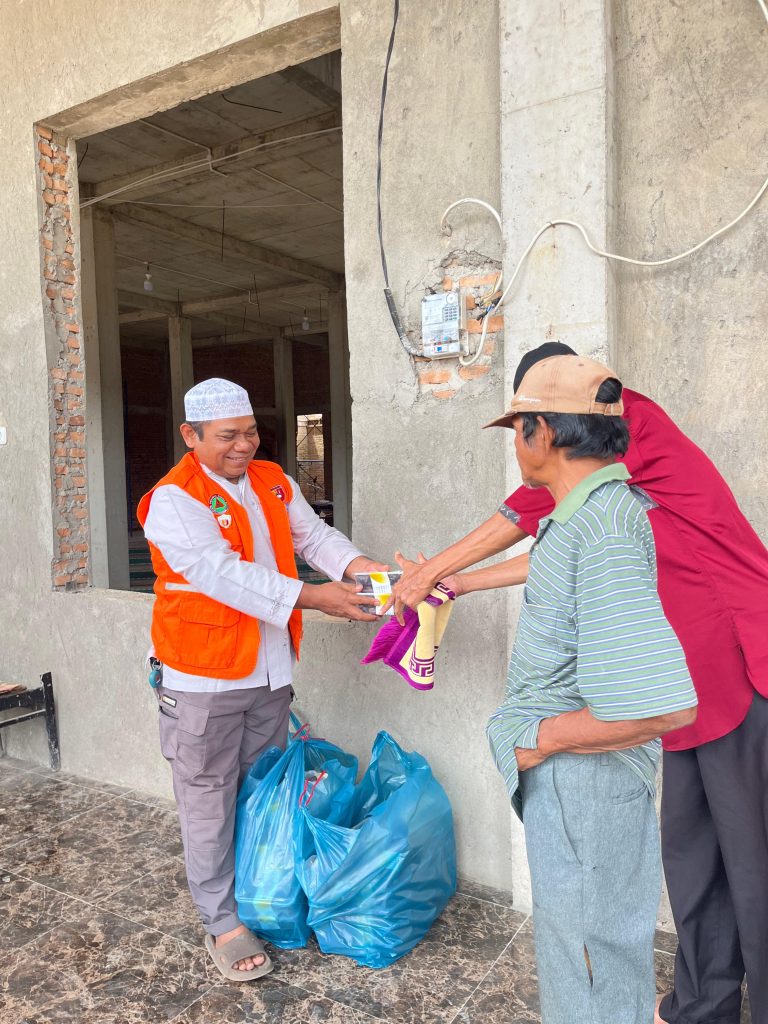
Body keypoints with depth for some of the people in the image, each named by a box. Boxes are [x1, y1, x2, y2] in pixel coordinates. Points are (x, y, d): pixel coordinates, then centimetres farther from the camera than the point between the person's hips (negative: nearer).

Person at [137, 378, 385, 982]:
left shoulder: (274, 483, 7)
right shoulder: (175, 500, -16)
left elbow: (316, 537, 2)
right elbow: (225, 575, -25)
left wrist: (370, 569, -16)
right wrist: (314, 598, -29)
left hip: (270, 672, 7)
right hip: (205, 680, -6)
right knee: (210, 801, 7)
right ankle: (221, 922, 25)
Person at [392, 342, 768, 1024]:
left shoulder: (631, 415, -11)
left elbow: (526, 511, -11)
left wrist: (430, 572, -1)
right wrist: (454, 584, 22)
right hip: (691, 686, 9)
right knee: (689, 850, 16)